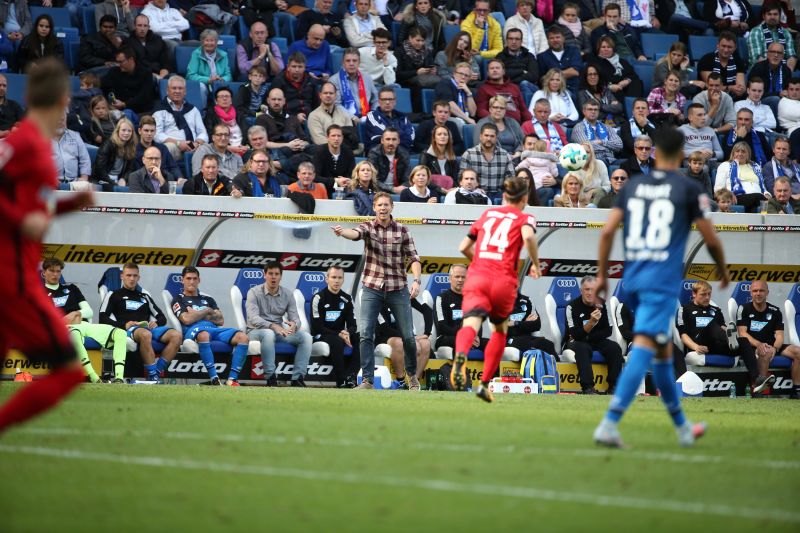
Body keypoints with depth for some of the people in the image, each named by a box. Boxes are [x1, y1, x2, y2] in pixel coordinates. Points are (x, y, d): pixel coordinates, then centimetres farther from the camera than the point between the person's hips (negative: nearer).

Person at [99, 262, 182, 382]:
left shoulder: (145, 296, 31)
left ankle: (157, 371, -28)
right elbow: (102, 318, 4)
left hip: (148, 328, 5)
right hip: (128, 330, -5)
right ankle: (152, 376, -39)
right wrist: (123, 325, -11)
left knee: (176, 336, -25)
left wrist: (156, 323, 2)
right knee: (145, 334, -42)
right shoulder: (113, 295, 18)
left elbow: (162, 318, 27)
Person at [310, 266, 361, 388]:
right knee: (337, 341, -37)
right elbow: (316, 327, -12)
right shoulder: (319, 298, -7)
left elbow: (353, 325, 7)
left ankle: (350, 377, -28)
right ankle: (341, 381, -35)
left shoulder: (347, 299, 9)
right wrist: (338, 334, -20)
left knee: (360, 340, -23)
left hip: (340, 335, 5)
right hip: (321, 336, -5)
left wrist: (347, 334, -19)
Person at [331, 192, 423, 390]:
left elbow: (413, 258, 2)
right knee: (365, 334, -10)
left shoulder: (402, 230, 2)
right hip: (372, 288, 0)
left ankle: (412, 374, 26)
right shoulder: (368, 227, 0)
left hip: (398, 289, 0)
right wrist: (342, 232, -45)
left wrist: (416, 280, -13)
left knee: (408, 336, 4)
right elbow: (356, 233, -23)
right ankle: (367, 380, -6)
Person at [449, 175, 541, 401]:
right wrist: (535, 264, 0)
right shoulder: (524, 218, 11)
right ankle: (484, 384, 21)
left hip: (476, 278, 2)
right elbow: (528, 236, -14)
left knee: (471, 325, -19)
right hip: (503, 281, -2)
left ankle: (460, 355, -53)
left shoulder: (487, 214, 23)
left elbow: (464, 247, 24)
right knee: (500, 330, 23)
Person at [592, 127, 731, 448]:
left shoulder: (632, 187, 12)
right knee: (643, 348, -13)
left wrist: (602, 275, 15)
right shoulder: (688, 190, 0)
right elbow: (711, 240, 3)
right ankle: (609, 424, -27)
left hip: (633, 278, 6)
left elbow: (607, 231, 7)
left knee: (663, 349, 19)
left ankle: (682, 427, 30)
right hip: (663, 282, -5)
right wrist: (723, 271, 21)